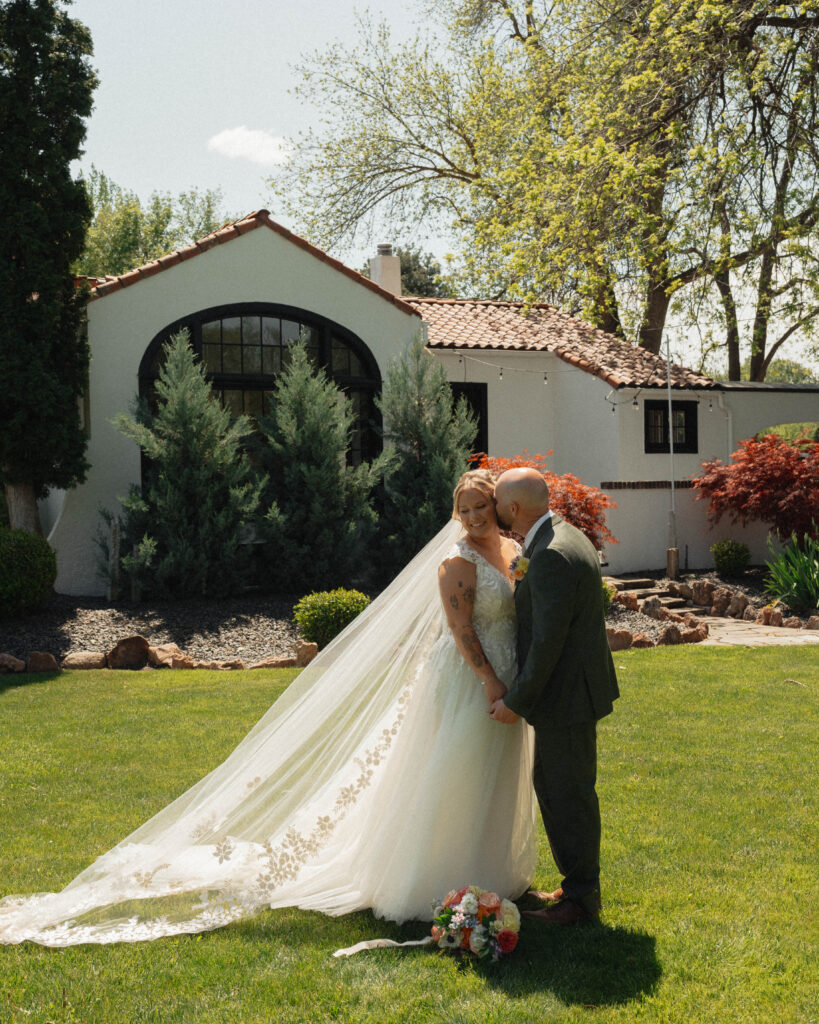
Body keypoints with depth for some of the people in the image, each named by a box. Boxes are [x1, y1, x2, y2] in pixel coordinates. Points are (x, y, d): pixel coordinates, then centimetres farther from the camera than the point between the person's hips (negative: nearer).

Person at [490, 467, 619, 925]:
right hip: (574, 687, 10)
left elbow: (548, 641, -25)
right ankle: (578, 883, 33)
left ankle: (582, 899, 18)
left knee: (570, 794, 3)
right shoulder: (566, 536, 8)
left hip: (566, 694, -10)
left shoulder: (552, 556, -25)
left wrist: (516, 701, -17)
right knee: (550, 783, 20)